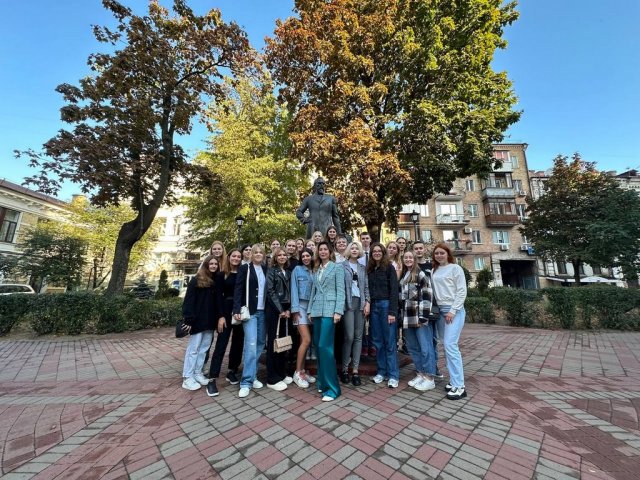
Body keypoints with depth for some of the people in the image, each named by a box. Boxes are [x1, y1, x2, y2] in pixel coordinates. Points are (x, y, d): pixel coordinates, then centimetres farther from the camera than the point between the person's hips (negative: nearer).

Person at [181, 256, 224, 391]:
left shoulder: (216, 281, 10)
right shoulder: (196, 280, -6)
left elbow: (219, 301, 7)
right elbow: (188, 300, -10)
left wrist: (220, 316, -3)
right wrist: (189, 319, -17)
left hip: (210, 320, 5)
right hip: (198, 320, -5)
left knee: (204, 348, 11)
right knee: (193, 349, 3)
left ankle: (198, 373, 23)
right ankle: (187, 378, 13)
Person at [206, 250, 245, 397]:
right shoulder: (222, 275, 0)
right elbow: (219, 297, -4)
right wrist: (221, 316, -11)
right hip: (227, 311, -3)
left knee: (238, 343, 11)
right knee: (221, 345, -1)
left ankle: (232, 372, 28)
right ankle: (212, 380, 6)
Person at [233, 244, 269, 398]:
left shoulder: (266, 269, 11)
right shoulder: (244, 268, -1)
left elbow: (269, 290, 10)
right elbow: (238, 290, -6)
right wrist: (237, 309, -16)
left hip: (263, 311, 5)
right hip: (249, 311, -4)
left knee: (260, 344, 9)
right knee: (251, 345, -9)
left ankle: (252, 376, 23)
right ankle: (246, 382, 0)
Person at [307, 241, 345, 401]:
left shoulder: (337, 268, 0)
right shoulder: (316, 270, 15)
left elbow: (340, 291, -6)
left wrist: (338, 311, -14)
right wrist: (310, 310, 12)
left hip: (329, 310, -6)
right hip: (316, 310, 6)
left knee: (325, 346, -10)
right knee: (318, 345, 9)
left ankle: (332, 387, 1)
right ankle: (322, 381, 24)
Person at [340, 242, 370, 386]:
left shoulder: (362, 268, 15)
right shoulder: (342, 266, 2)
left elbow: (366, 287, 13)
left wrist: (367, 303, 2)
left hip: (360, 303, 4)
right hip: (348, 302, -4)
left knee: (358, 337, 4)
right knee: (349, 336, -7)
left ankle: (355, 370, 12)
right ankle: (344, 368, 10)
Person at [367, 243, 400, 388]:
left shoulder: (389, 267, -3)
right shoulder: (370, 269, 11)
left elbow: (394, 290, -9)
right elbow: (369, 290, 11)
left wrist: (392, 312, -14)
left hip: (386, 305, -5)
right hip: (374, 306, 5)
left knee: (389, 342, 1)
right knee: (378, 341, 10)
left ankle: (393, 375, 11)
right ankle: (382, 371, 22)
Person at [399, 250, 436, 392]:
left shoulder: (420, 274, -4)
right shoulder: (402, 277, 15)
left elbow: (426, 295, -12)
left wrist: (424, 315, -18)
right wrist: (401, 316, 14)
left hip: (419, 316, -7)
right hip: (407, 318, 7)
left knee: (425, 347, 0)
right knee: (413, 348, 13)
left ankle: (429, 378, 10)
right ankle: (420, 374, 25)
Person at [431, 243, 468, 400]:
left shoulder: (455, 268, -3)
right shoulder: (434, 271, 12)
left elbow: (462, 291, -8)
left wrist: (453, 311, -13)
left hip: (454, 310, -5)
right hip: (440, 310, 5)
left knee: (450, 345, -11)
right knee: (448, 346, 8)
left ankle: (459, 386, -3)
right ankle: (454, 380, 18)